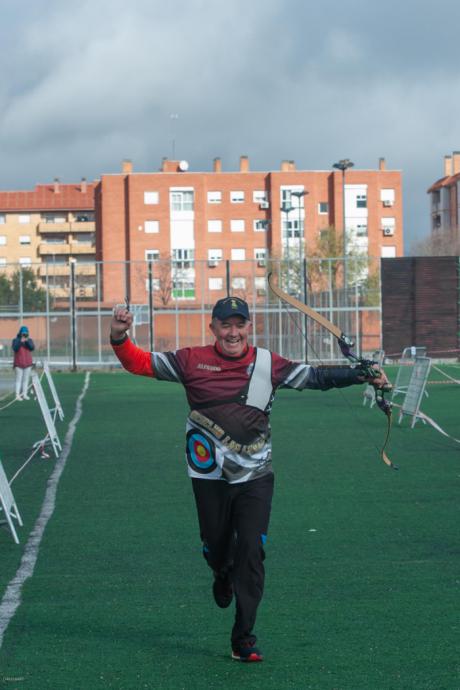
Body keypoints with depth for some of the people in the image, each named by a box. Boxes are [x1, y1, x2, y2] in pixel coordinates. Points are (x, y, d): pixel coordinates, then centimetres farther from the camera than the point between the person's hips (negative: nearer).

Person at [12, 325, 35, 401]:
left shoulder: (29, 340, 8)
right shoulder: (16, 340, 0)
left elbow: (32, 348, -7)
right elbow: (15, 348, -14)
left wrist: (27, 341, -19)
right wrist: (21, 341, -21)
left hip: (27, 363, 3)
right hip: (19, 363, -3)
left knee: (26, 379, 3)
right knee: (19, 379, -7)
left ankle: (24, 394, 6)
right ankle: (17, 395, -10)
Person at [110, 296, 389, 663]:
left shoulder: (268, 364, 2)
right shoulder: (192, 361, 0)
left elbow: (315, 376, 3)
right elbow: (141, 363, 2)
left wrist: (361, 375, -6)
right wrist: (120, 338, -15)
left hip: (255, 477, 0)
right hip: (210, 476, 0)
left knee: (251, 553, -9)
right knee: (216, 549, 11)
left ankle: (244, 639, -1)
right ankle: (223, 577, 51)